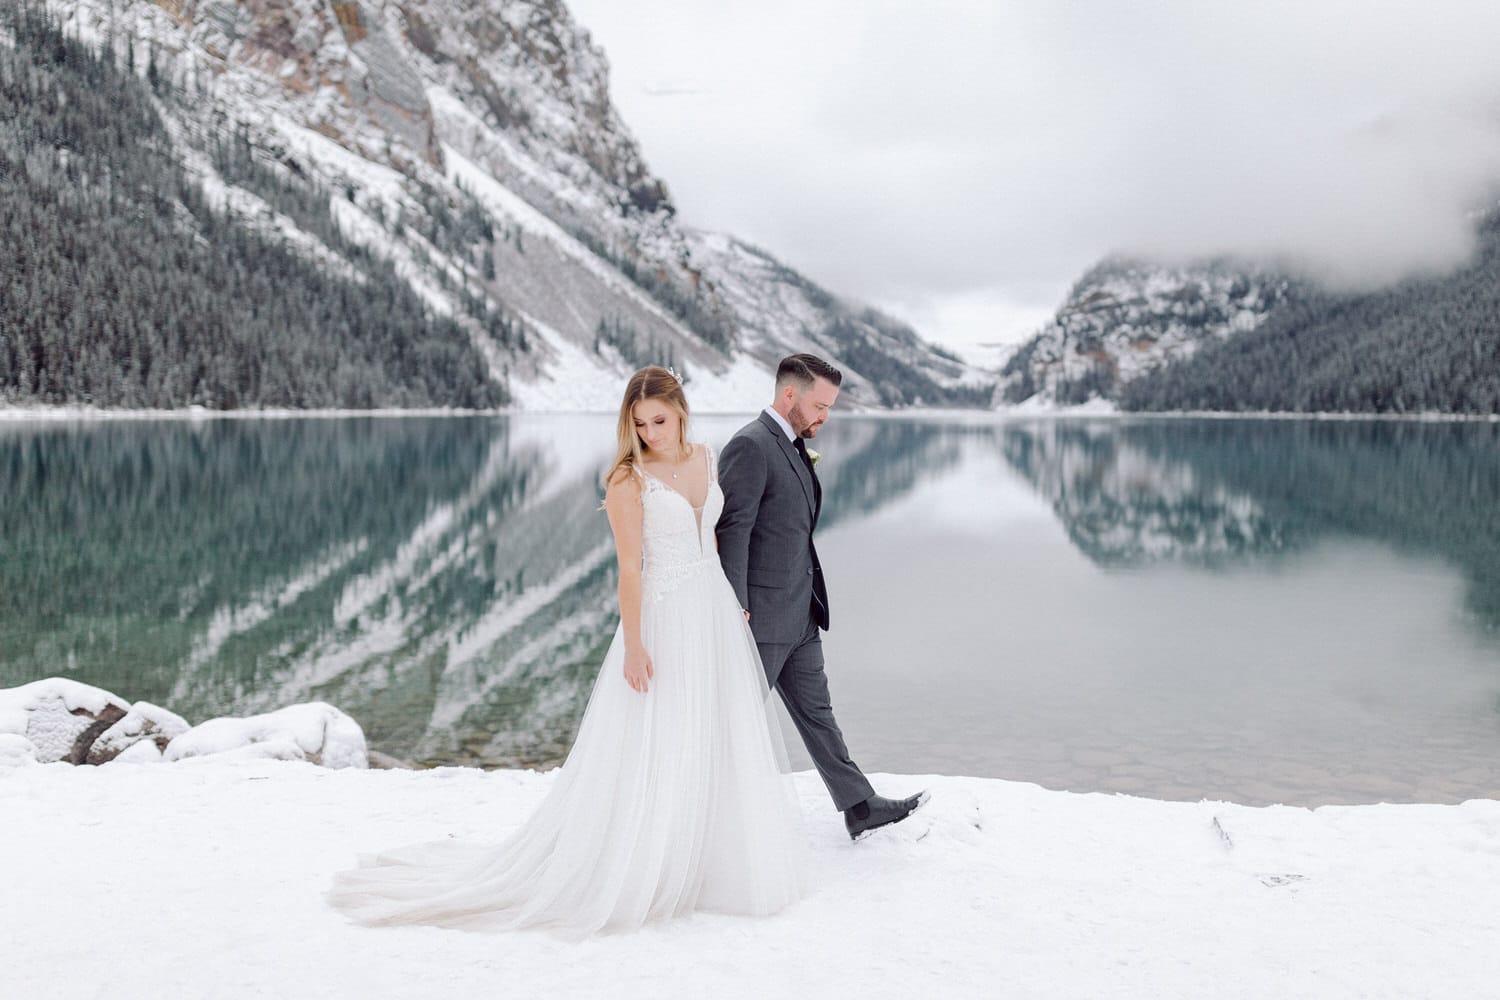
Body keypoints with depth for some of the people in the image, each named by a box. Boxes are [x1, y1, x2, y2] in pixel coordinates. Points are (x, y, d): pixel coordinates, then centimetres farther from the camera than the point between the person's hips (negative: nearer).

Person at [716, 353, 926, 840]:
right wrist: (736, 610, -23)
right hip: (762, 616, -9)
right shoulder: (750, 446, -17)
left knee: (816, 711, 16)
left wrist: (810, 603, 19)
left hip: (800, 616, 9)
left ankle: (859, 806, 24)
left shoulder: (793, 446, 13)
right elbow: (733, 530, -21)